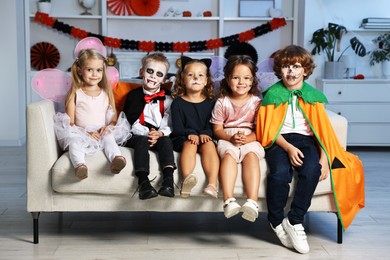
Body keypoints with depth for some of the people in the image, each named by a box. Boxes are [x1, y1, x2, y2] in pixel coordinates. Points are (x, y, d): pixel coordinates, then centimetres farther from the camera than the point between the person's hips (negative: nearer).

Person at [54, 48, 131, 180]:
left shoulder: (106, 93, 14)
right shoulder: (75, 93, 6)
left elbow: (114, 119, 13)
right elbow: (70, 122, 0)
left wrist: (108, 127, -11)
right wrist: (87, 133, -16)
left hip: (102, 133, 2)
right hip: (80, 134, -1)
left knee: (109, 137, -31)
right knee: (74, 141, -33)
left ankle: (116, 158, -57)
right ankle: (79, 165, -57)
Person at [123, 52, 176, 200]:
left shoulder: (167, 98, 12)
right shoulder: (134, 95, 9)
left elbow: (169, 123, 2)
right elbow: (130, 121, -3)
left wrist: (160, 133, -19)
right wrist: (146, 133, -18)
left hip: (160, 136, 1)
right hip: (138, 135, -1)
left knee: (166, 141, -29)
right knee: (142, 141, -32)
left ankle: (168, 180, -45)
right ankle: (143, 182, -47)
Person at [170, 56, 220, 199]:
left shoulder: (210, 102, 13)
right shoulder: (178, 103, 7)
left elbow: (212, 124, 5)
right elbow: (177, 127, -1)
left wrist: (205, 133, -18)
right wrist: (190, 133, -20)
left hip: (204, 138, 1)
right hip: (183, 138, -1)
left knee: (209, 145, -31)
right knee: (190, 144, -34)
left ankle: (213, 184, -47)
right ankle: (187, 180, -57)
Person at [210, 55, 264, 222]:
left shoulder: (257, 102, 5)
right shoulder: (222, 102, 6)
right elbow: (217, 129, 5)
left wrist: (247, 138, -19)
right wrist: (231, 138, -15)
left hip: (251, 139, 0)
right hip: (227, 139, 0)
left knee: (251, 154, -34)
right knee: (229, 154, -34)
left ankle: (252, 202, -47)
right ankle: (229, 200, -48)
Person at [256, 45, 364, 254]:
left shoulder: (313, 95, 10)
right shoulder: (272, 94, 6)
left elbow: (322, 129, 5)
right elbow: (269, 129, 0)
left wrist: (324, 158, -9)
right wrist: (288, 148, -17)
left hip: (306, 140, 1)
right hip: (280, 141, -1)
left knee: (311, 170, -32)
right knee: (280, 172, -32)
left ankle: (294, 220, -20)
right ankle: (276, 221, -10)